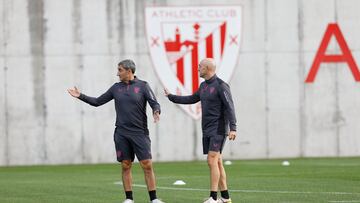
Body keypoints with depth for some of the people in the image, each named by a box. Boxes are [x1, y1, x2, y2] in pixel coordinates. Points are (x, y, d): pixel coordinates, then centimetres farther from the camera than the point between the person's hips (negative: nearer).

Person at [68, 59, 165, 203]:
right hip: (121, 133, 3)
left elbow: (154, 103, -7)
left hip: (139, 132, -3)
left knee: (147, 165, -8)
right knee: (126, 166, 3)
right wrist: (80, 96, 7)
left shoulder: (142, 86, -1)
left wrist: (156, 112, -29)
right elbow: (97, 102, 16)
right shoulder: (116, 88, 10)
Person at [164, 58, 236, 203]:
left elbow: (229, 107, -19)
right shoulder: (204, 86, 13)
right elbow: (191, 99, 28)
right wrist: (171, 97, 30)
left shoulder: (221, 86, -13)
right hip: (207, 131, 8)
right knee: (217, 163, 8)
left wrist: (233, 128, -27)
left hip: (218, 130, -8)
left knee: (212, 160, -14)